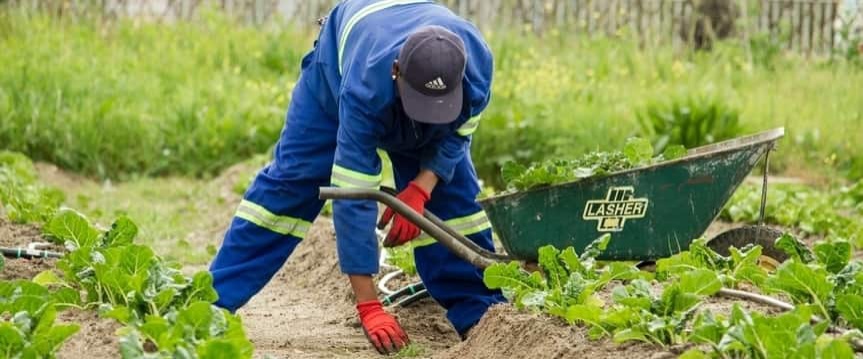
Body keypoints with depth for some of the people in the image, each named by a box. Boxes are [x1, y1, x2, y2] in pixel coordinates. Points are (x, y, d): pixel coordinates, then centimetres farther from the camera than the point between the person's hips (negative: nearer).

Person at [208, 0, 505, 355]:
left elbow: (456, 134, -17)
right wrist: (368, 306, -48)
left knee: (453, 193, -9)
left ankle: (479, 312, -1)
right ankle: (212, 299, -5)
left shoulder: (477, 65, -41)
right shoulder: (366, 89, -49)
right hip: (339, 62, -3)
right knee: (290, 180, -9)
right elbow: (353, 197, -46)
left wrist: (421, 187, -35)